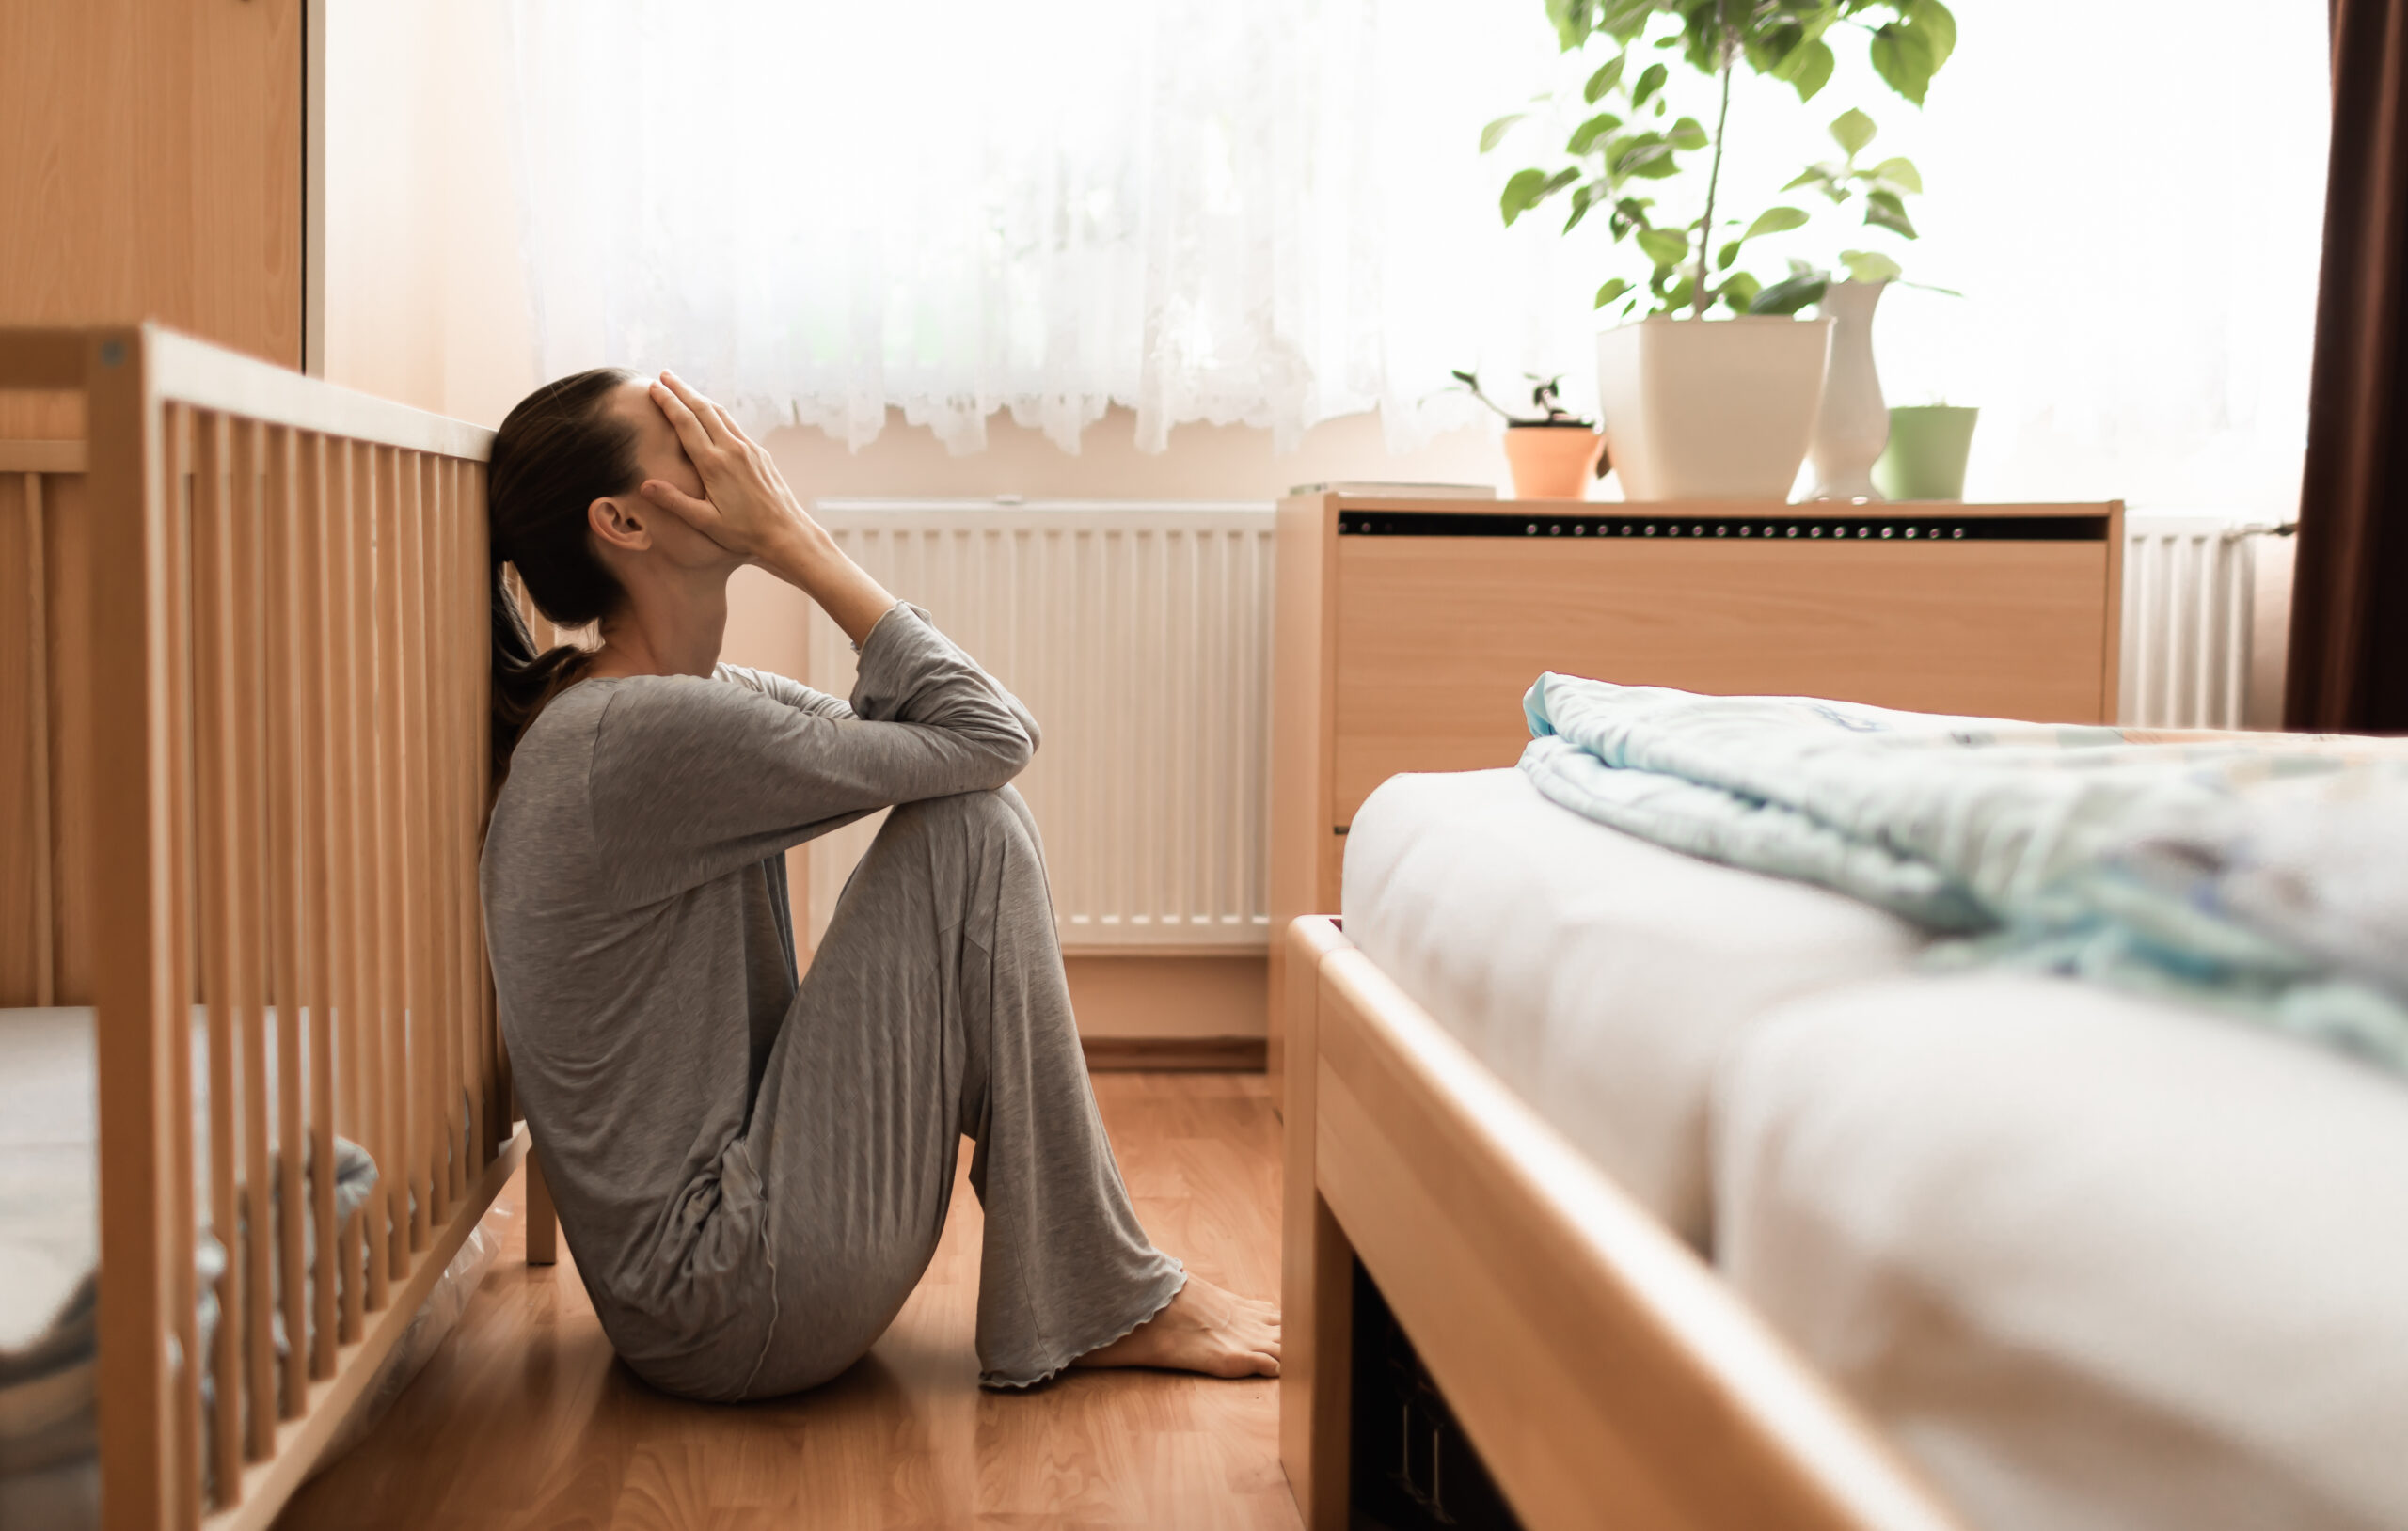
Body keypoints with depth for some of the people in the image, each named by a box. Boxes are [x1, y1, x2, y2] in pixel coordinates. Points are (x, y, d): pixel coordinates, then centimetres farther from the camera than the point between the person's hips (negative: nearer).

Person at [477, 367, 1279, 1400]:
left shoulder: (695, 701, 10)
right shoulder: (643, 733, -21)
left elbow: (920, 734, 11)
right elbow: (993, 736, -17)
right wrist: (797, 542, -12)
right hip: (730, 1305, -10)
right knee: (975, 823, -13)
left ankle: (1096, 1286, 13)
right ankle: (1102, 1304, -4)